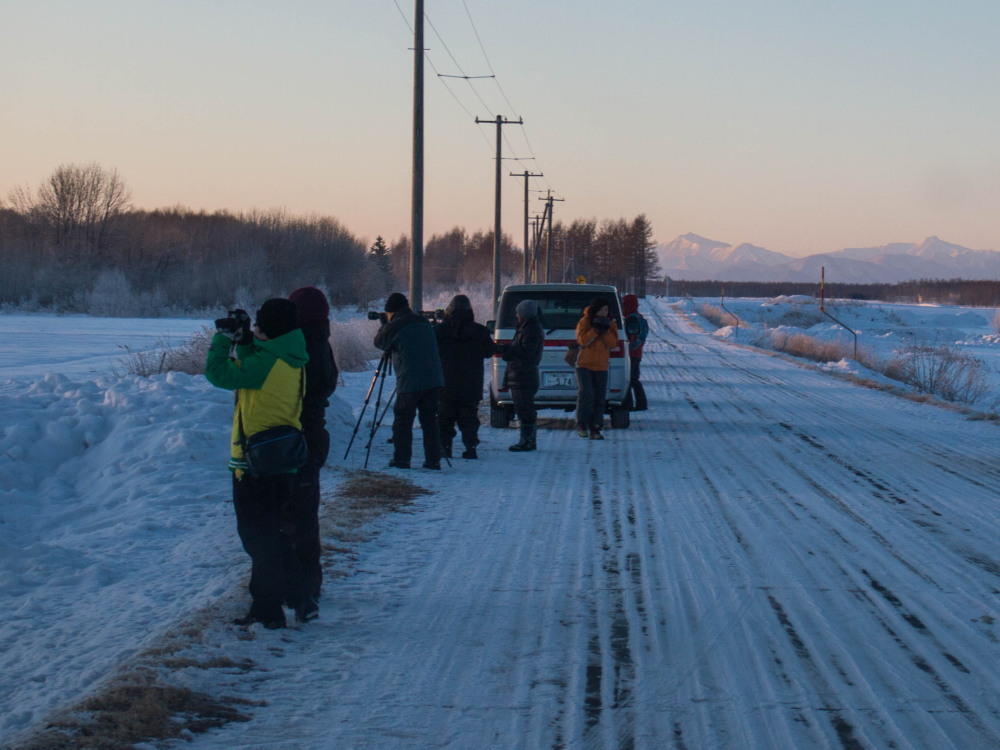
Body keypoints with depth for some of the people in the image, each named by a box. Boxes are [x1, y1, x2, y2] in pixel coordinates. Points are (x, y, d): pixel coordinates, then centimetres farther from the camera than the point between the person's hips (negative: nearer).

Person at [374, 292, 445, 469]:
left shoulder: (394, 326, -6)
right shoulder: (424, 323, 14)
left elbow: (379, 342, 11)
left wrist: (384, 325, 26)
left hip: (409, 383, -6)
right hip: (434, 381, 6)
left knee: (403, 421, 4)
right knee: (429, 421, 9)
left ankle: (401, 460, 2)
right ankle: (433, 460, 5)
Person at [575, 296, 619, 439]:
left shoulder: (611, 325, 8)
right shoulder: (584, 322, -2)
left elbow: (613, 344, -1)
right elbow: (582, 340, -13)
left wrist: (606, 331, -15)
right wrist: (595, 330, -19)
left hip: (601, 367, 4)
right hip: (584, 364, -4)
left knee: (599, 398, 2)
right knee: (585, 394, -17)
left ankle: (594, 429, 6)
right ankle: (582, 425, -3)